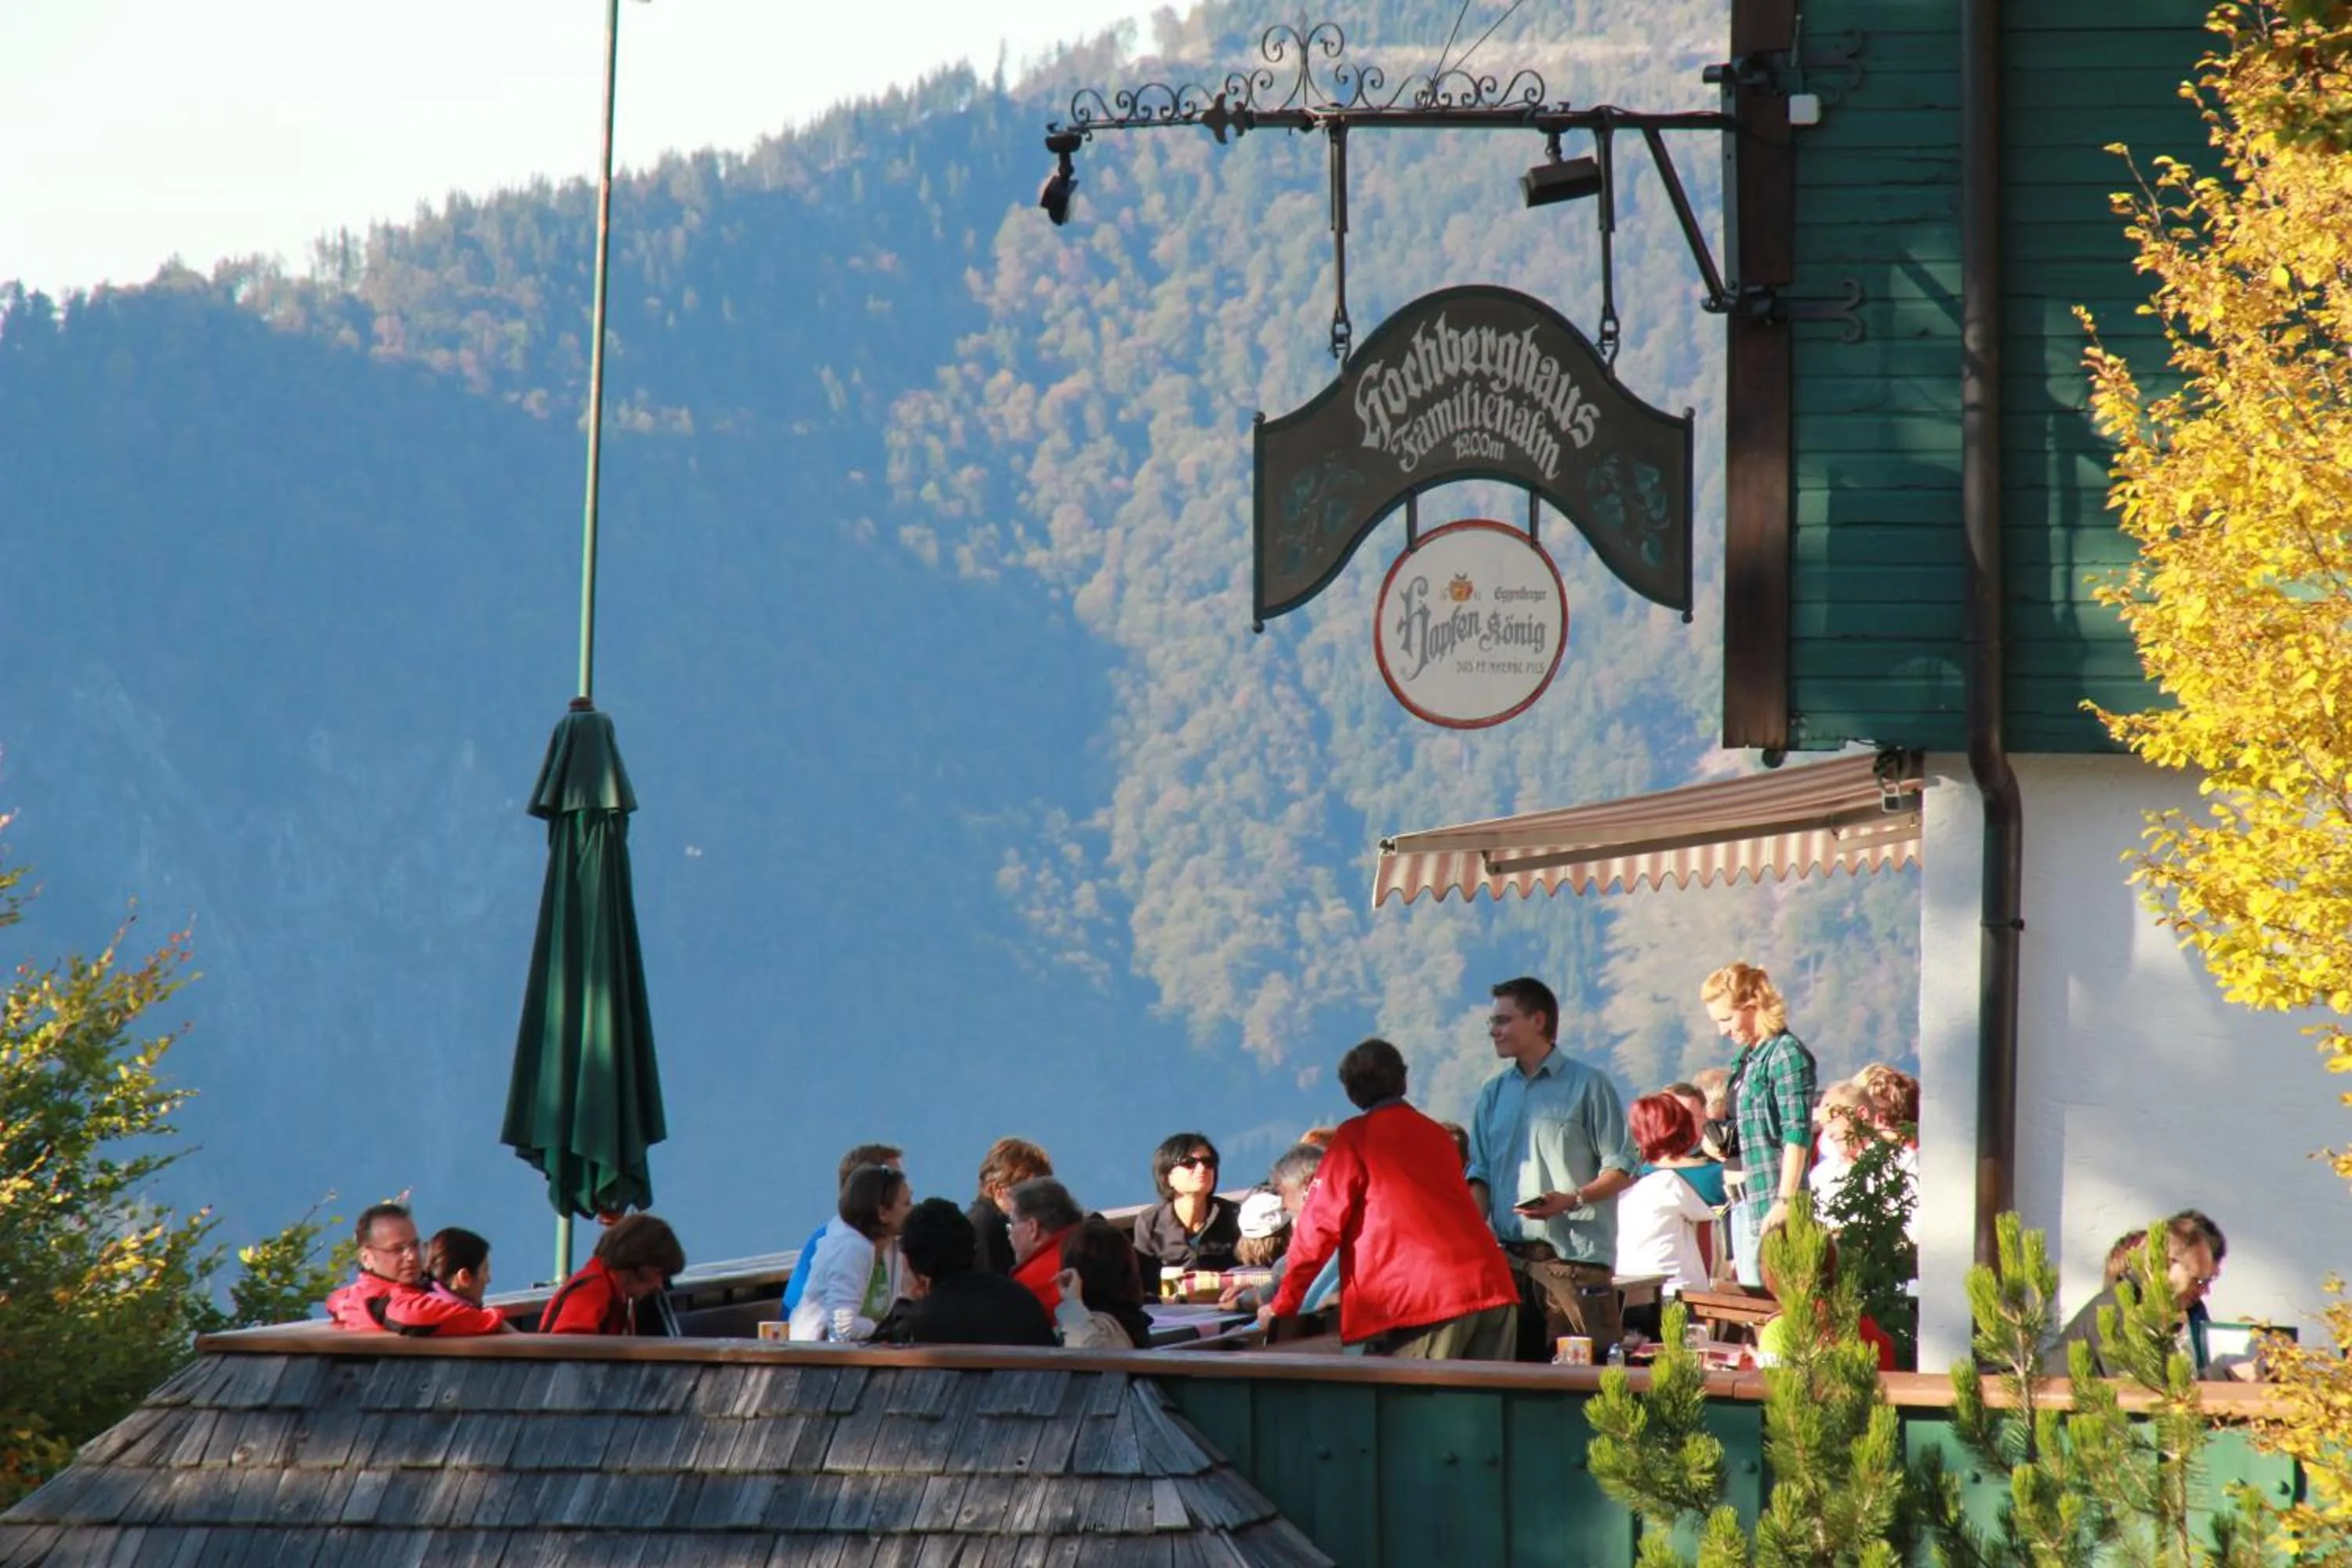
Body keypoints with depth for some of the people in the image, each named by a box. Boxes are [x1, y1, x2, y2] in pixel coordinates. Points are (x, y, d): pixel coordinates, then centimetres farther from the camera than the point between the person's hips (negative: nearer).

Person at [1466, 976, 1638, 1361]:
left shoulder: (1587, 1085, 0)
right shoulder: (1494, 1093, 16)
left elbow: (1621, 1170, -3)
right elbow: (1480, 1175, 17)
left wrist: (1572, 1200, -19)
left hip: (1574, 1255, -6)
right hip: (1509, 1258, 6)